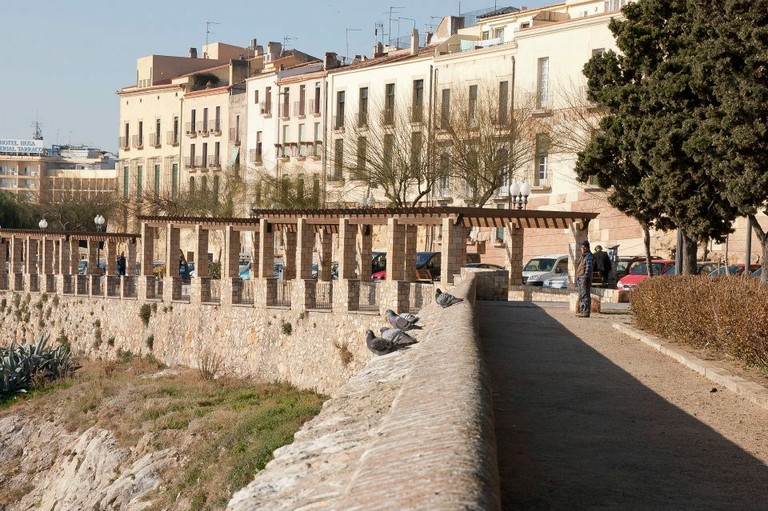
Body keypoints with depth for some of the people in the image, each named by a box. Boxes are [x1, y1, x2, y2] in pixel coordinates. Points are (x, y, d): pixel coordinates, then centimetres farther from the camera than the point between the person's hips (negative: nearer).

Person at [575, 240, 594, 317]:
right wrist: (577, 278, 21)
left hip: (585, 279, -11)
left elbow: (588, 268, -18)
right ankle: (582, 311, 16)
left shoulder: (589, 256, -9)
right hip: (580, 279, 11)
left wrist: (585, 278, -25)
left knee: (585, 296, -12)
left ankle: (586, 312, -15)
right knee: (581, 296, 12)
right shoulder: (583, 256, 21)